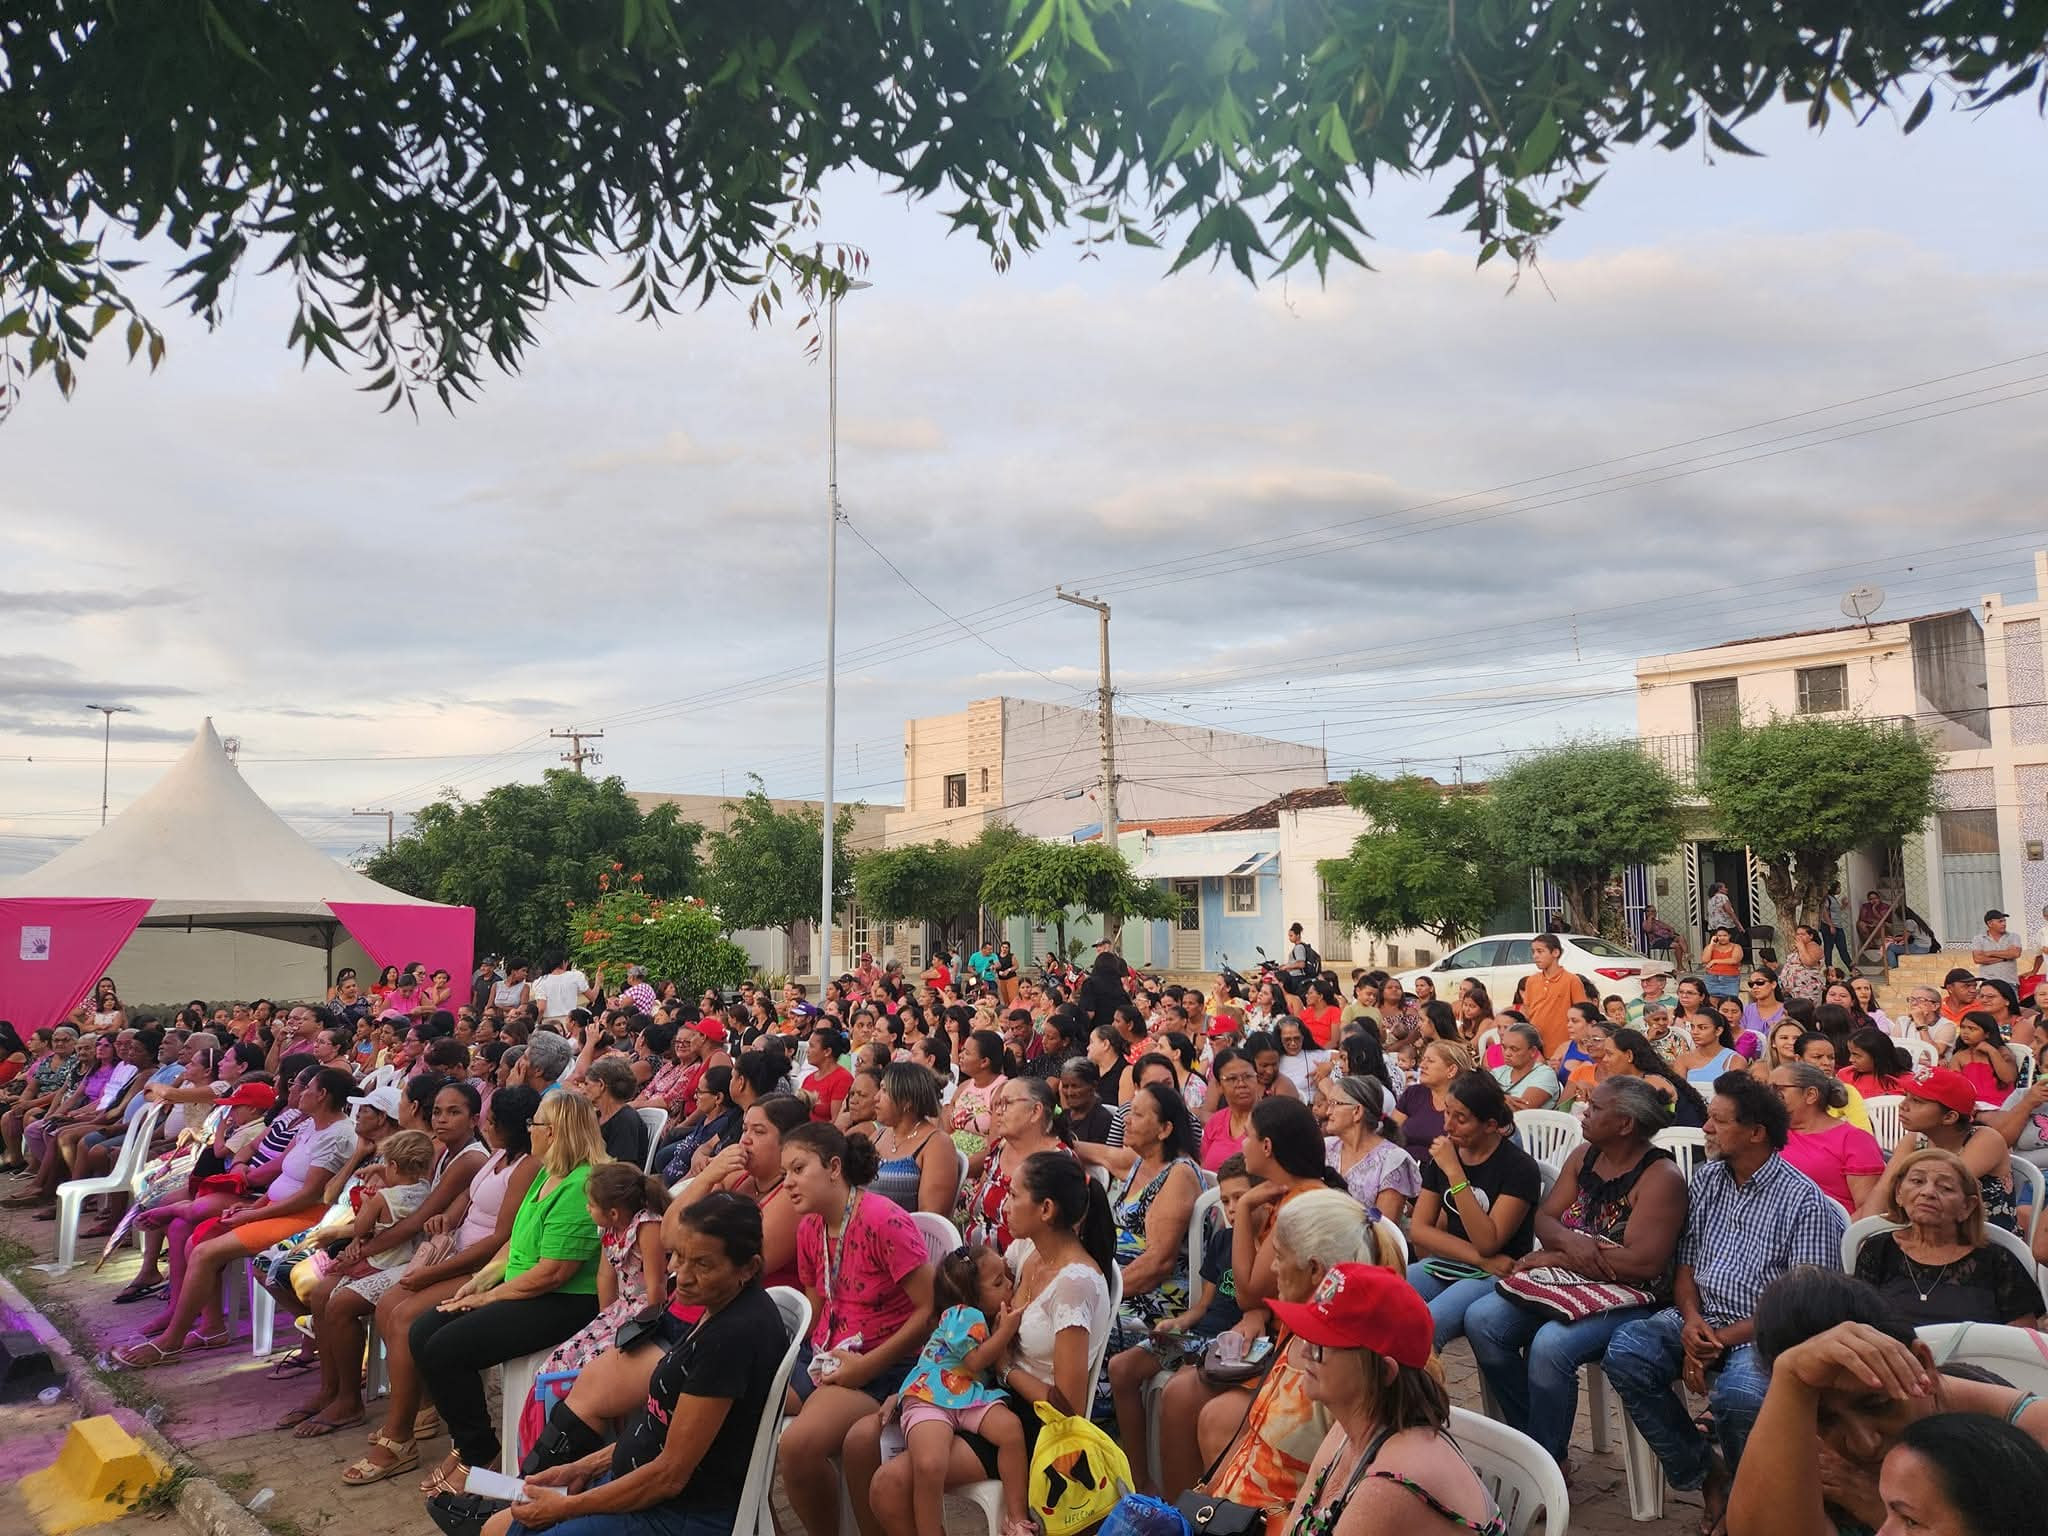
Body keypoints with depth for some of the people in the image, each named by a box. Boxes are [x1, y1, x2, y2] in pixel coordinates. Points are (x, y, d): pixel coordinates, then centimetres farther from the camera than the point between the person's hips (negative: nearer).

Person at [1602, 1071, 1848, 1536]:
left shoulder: (1804, 1201, -9)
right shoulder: (1706, 1178, 10)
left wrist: (1724, 1339, -18)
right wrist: (1691, 1321, -8)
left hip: (1763, 1334, -5)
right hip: (1702, 1320, 5)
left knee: (1737, 1393, -35)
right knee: (1625, 1353, -21)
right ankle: (1705, 1473, -2)